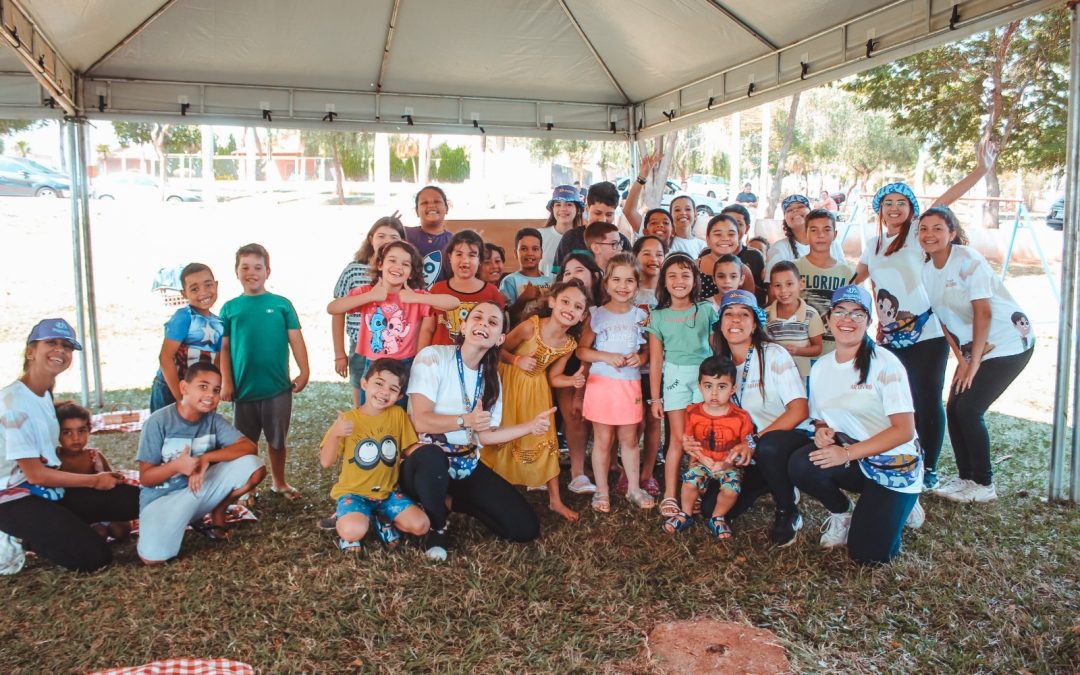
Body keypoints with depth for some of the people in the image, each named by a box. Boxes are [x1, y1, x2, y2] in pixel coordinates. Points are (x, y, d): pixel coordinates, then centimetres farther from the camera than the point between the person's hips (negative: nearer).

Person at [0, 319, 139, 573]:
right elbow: (35, 474, -17)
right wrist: (95, 480, -9)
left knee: (132, 499, -6)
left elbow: (48, 455, 11)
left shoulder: (45, 395, 10)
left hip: (49, 489, 9)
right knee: (92, 557, -20)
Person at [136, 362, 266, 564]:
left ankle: (217, 513, 6)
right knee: (153, 556, -29)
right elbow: (145, 478, -14)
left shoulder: (214, 419, -5)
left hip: (201, 489, 3)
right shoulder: (158, 422, -15)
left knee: (254, 467, -20)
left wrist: (206, 458, -28)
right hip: (163, 497, -3)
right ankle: (179, 521, 6)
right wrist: (176, 465, -34)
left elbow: (250, 447, -17)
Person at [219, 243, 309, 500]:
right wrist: (226, 382, -3)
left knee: (277, 440, 13)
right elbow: (224, 347, 3)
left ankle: (279, 482, 31)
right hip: (243, 389, 1)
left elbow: (295, 339, -1)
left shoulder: (281, 304, 0)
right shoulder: (230, 308, 3)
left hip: (278, 388, 0)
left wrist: (304, 372, -7)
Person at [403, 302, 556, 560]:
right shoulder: (433, 357, -12)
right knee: (432, 456, -43)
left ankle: (449, 501, 12)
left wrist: (530, 426, -7)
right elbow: (421, 422, -19)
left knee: (525, 528, -8)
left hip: (467, 464, 5)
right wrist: (465, 421, -34)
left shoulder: (491, 376, 6)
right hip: (426, 461, -5)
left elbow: (486, 435, 4)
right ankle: (437, 527, -11)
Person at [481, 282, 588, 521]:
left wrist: (573, 380, -20)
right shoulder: (530, 326, -25)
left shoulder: (569, 344, -12)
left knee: (545, 440, 8)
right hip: (509, 383, -4)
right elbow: (500, 350, -13)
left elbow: (553, 378, -2)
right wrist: (517, 360, -30)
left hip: (537, 391, 4)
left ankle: (555, 500, 19)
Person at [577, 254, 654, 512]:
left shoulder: (641, 316, 4)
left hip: (630, 384, 2)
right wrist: (606, 357, -17)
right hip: (602, 383, -2)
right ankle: (601, 490, 20)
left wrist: (640, 358, -10)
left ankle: (634, 488, 27)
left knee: (629, 439, 13)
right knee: (603, 440, 7)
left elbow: (648, 351, 12)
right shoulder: (597, 315, -5)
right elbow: (582, 350, -3)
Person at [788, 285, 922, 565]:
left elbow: (904, 430, -19)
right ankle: (842, 512, 5)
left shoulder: (885, 364, -16)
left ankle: (898, 506, 18)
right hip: (852, 461, 5)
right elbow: (820, 419, 13)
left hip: (894, 465, -4)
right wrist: (821, 431, -13)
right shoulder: (821, 367, 3)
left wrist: (847, 452, -25)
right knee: (800, 465, -27)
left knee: (868, 554, -15)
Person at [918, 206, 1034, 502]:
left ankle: (984, 485, 3)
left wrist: (974, 363, -18)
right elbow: (945, 320, 7)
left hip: (1007, 343, -7)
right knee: (953, 409, 2)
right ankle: (966, 478, 18)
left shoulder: (968, 260, -18)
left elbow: (983, 313, -21)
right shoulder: (927, 271, 3)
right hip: (973, 347, 7)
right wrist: (961, 359, -1)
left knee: (968, 409, -12)